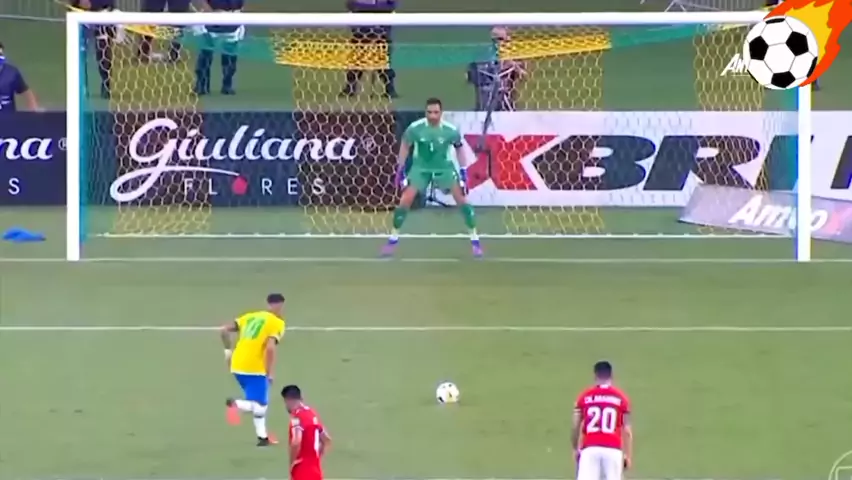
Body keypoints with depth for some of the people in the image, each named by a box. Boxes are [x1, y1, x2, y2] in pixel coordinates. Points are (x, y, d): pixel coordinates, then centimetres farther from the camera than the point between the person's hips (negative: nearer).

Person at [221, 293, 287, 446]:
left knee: (260, 403, 23)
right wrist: (270, 373, -11)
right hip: (254, 368, -7)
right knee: (259, 406, -3)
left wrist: (228, 350, 19)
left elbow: (225, 329, 8)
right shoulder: (277, 323, -4)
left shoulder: (250, 316, 15)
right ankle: (236, 404, -29)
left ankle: (263, 437, 24)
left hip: (238, 366, 7)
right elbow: (270, 347, -18)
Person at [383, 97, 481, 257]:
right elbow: (405, 145, -1)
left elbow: (459, 148, 0)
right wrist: (400, 169, 0)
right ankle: (393, 239, 5)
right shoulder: (415, 128, -20)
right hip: (421, 167, 0)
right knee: (405, 200, -9)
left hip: (444, 167, 0)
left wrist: (464, 171, -2)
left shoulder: (450, 130, -20)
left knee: (461, 200, -10)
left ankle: (475, 240, 1)